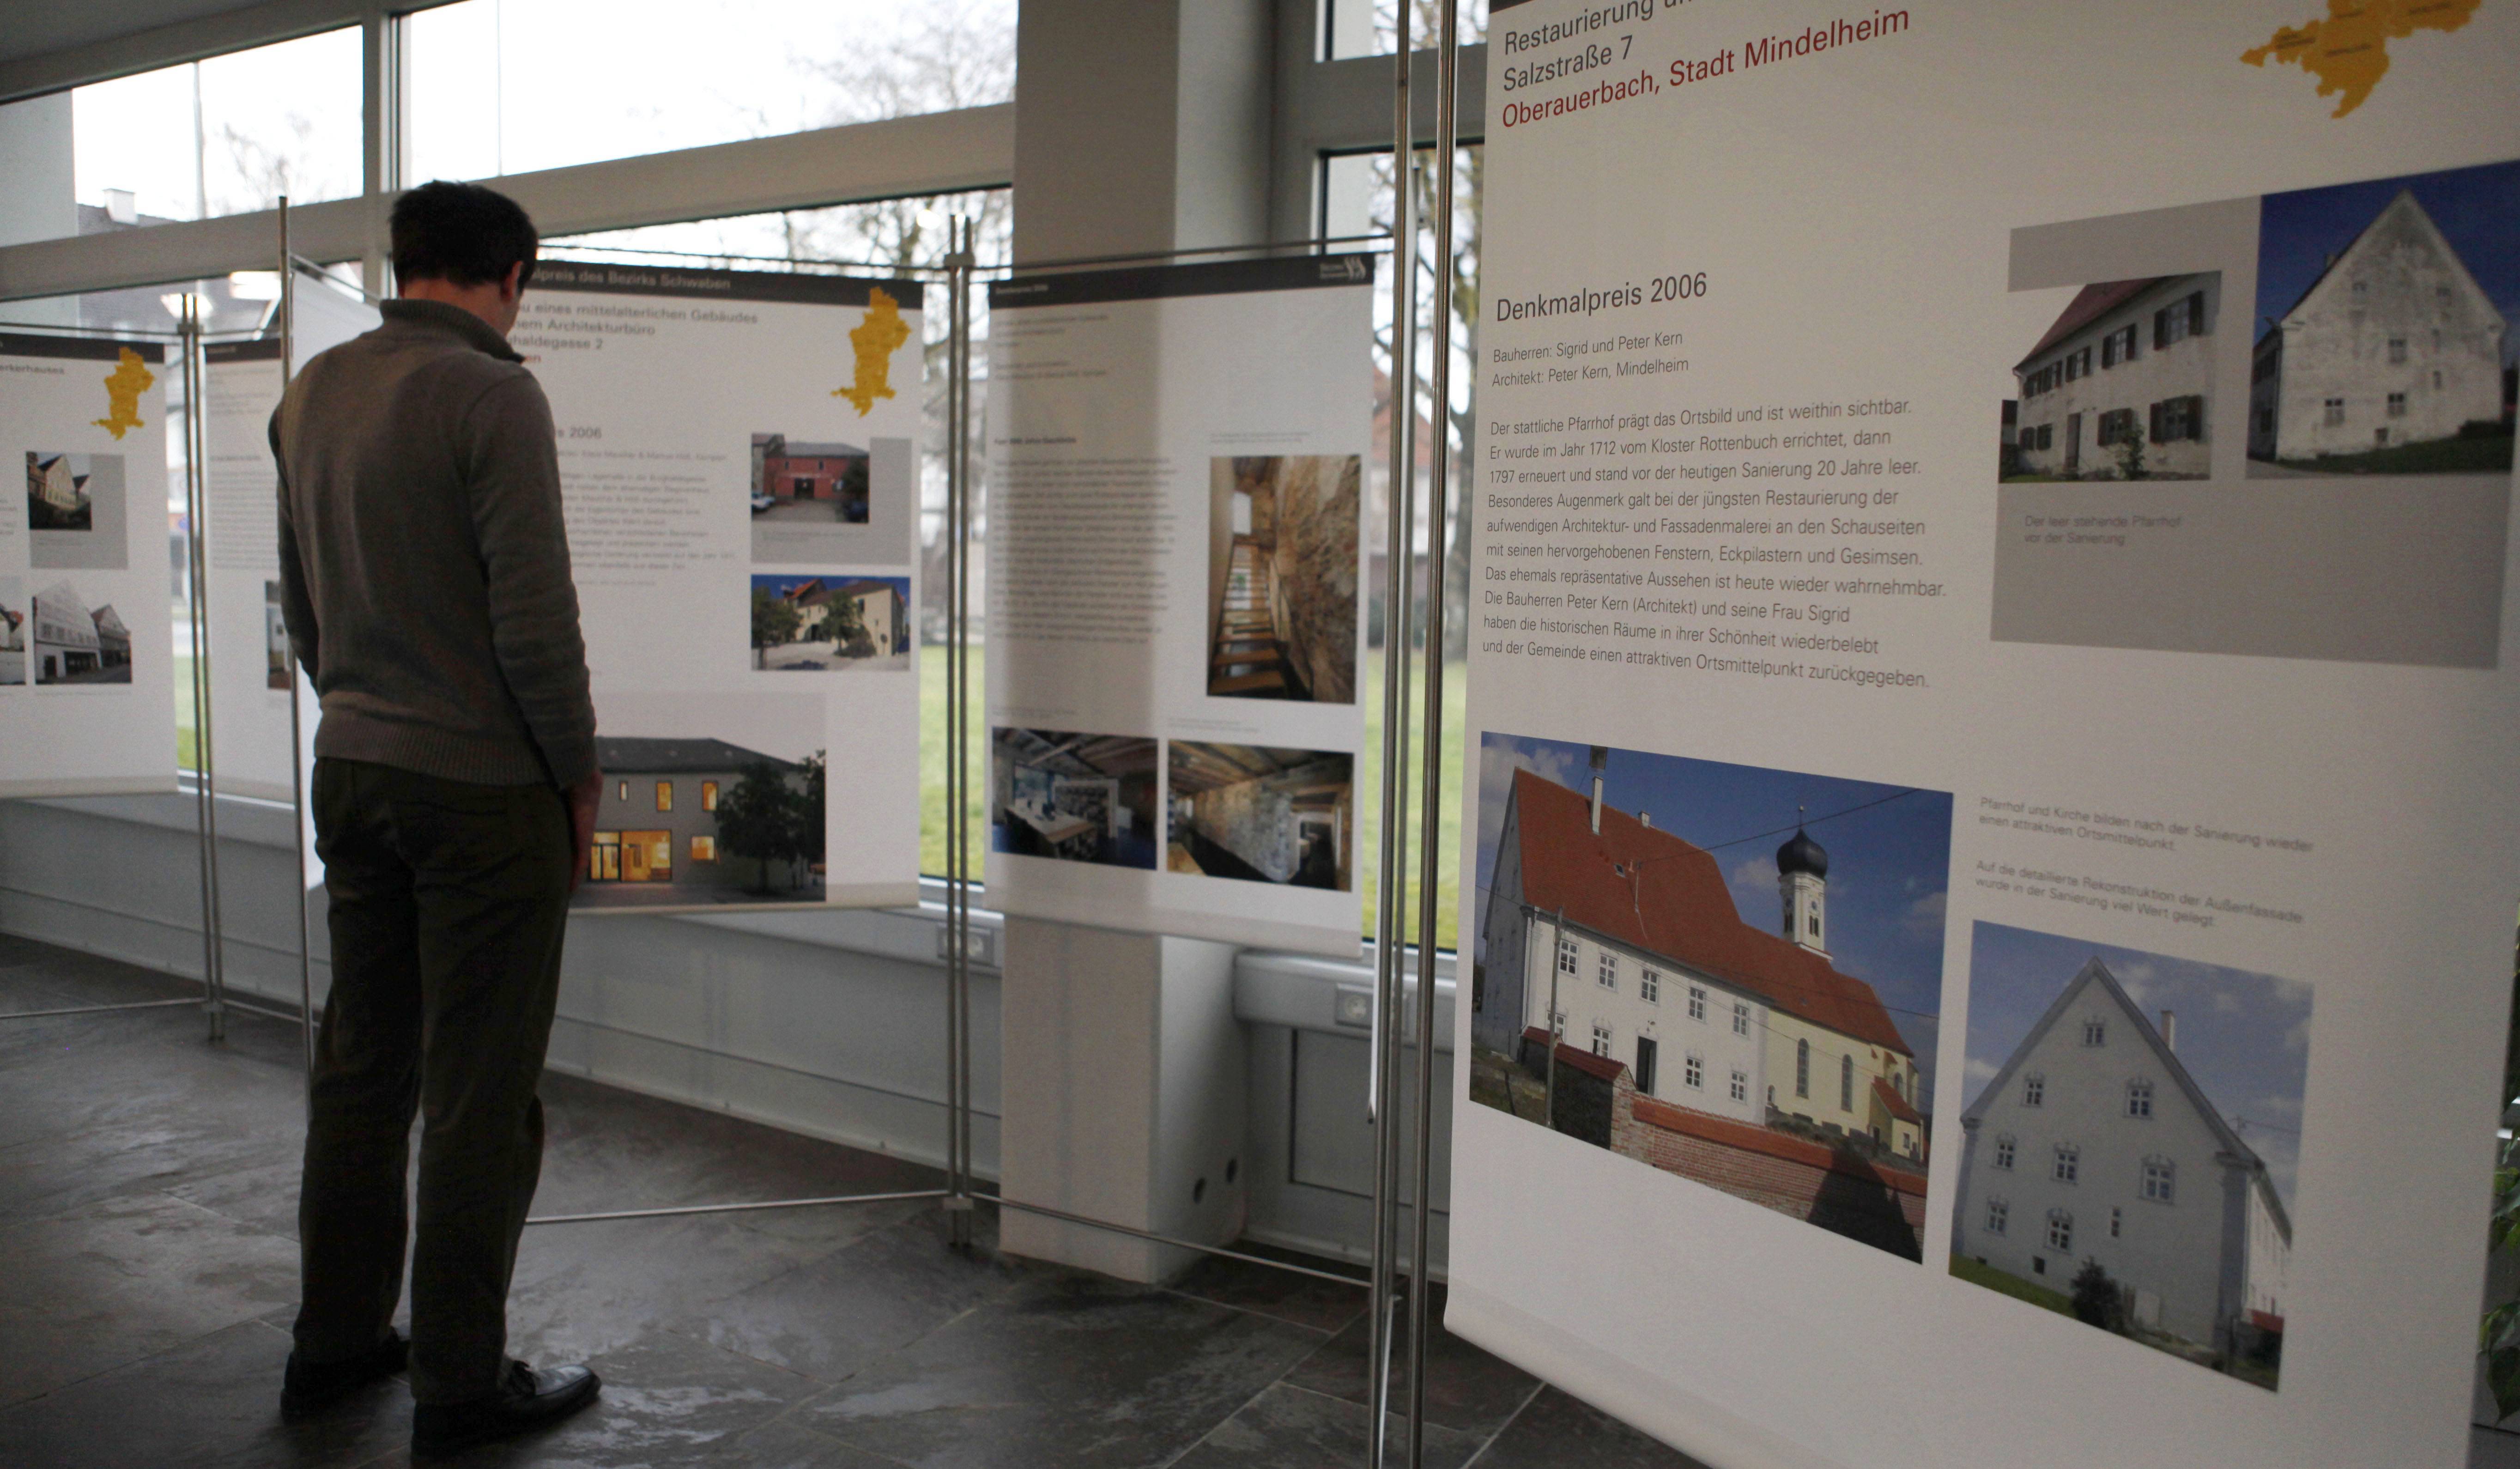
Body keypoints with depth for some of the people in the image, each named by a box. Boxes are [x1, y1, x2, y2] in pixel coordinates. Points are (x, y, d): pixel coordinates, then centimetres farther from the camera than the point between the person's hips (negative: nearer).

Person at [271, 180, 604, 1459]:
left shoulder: (311, 393, 9)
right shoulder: (491, 397, -15)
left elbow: (300, 599, 16)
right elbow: (536, 614, -17)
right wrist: (577, 774, -6)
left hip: (351, 771, 8)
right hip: (481, 787, -8)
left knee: (360, 1065, 17)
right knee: (480, 1093, 2)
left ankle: (335, 1343, 30)